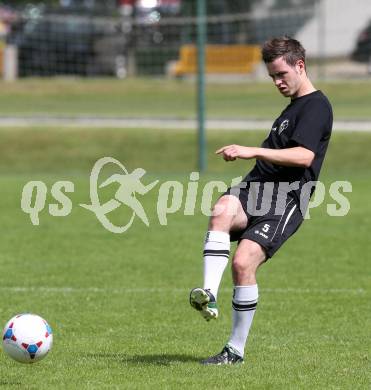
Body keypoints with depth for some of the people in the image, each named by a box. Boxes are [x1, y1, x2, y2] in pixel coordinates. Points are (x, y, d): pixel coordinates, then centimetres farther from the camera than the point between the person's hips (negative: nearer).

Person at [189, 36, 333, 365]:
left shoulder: (317, 106, -6)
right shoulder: (293, 107, 25)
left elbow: (304, 155, -21)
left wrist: (253, 151, -25)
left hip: (285, 201, -8)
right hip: (255, 190, 8)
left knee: (243, 263, -21)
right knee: (221, 211, -28)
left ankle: (237, 349, -7)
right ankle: (209, 295, -43)